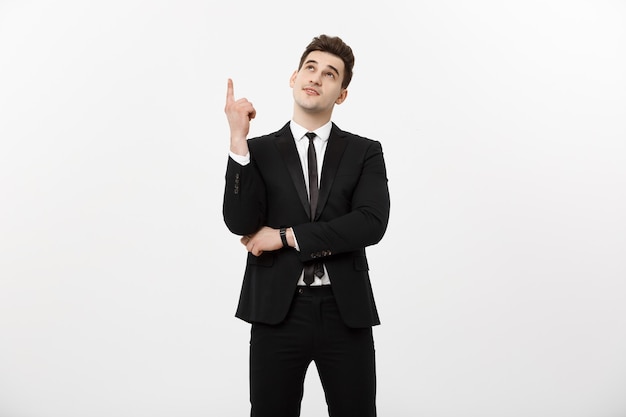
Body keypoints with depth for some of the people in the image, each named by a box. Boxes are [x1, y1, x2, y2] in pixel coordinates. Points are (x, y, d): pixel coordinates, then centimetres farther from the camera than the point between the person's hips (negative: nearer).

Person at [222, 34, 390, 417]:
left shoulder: (365, 152, 5)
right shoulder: (258, 151, 6)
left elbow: (372, 223, -11)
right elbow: (240, 223, -9)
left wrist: (287, 236, -11)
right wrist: (238, 140, -15)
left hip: (345, 312, 0)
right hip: (277, 312, 0)